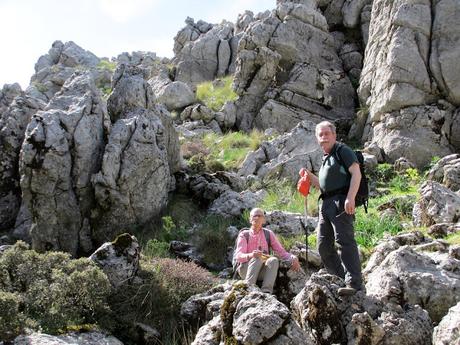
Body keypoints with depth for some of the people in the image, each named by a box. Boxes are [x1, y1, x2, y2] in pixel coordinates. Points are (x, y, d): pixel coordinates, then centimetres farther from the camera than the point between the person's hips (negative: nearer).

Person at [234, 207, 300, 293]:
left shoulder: (269, 234, 12)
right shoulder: (244, 235, 4)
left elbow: (281, 252, 6)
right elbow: (238, 256, -10)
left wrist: (293, 258, -16)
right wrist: (251, 255, -32)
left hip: (262, 272, 2)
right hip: (245, 269, -2)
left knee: (274, 260, -28)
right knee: (258, 258, -32)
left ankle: (266, 291, -38)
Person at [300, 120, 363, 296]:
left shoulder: (342, 150, 1)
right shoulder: (325, 158, 26)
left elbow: (356, 173, -11)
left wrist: (350, 198, -22)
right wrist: (309, 175, 16)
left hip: (341, 201, -9)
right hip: (326, 203, 9)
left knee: (345, 241, -17)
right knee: (324, 245, 8)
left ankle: (354, 283, -18)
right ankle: (341, 278, 18)